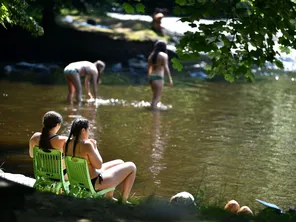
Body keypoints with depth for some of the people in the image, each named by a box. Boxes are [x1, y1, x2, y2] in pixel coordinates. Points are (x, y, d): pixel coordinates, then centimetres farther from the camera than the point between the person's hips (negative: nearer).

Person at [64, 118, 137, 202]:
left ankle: (109, 197, 37)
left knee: (120, 162, 29)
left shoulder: (67, 143, -3)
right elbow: (99, 165, -19)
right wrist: (95, 147, -8)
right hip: (94, 183, -9)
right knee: (131, 167, 5)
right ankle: (123, 201, 18)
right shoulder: (86, 145, -30)